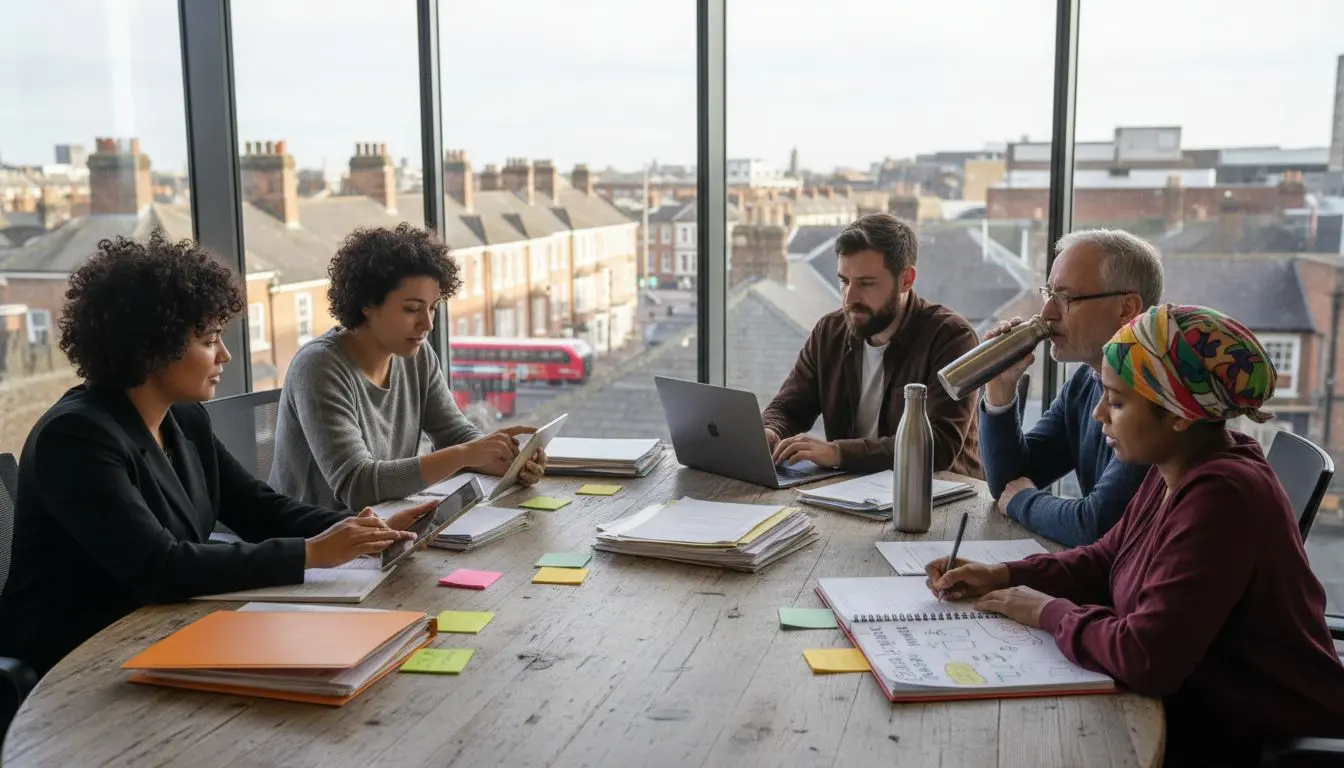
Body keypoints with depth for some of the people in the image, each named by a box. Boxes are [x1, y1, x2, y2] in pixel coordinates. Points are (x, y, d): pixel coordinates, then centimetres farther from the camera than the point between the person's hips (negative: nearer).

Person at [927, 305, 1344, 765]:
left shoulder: (1220, 497, -28)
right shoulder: (1179, 472, 2)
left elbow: (1145, 658, -32)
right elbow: (1105, 562, 13)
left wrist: (1049, 612, -16)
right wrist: (1003, 576, -1)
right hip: (1200, 706, 8)